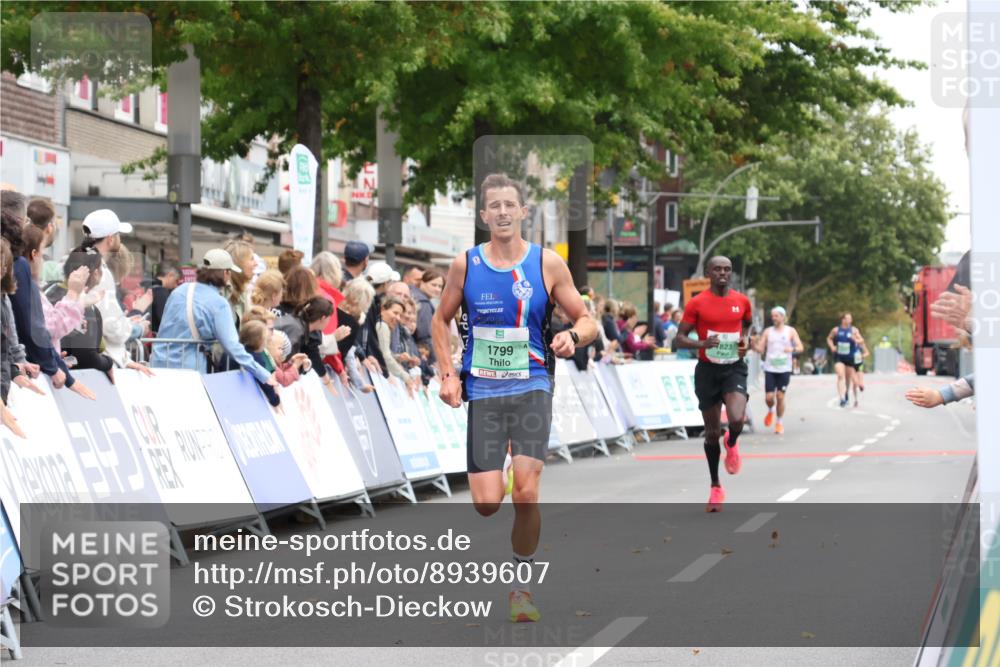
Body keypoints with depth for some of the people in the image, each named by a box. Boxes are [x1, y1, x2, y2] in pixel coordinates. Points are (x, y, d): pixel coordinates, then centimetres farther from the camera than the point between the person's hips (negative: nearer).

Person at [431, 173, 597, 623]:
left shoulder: (547, 263, 0)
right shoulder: (465, 265, 2)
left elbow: (586, 321, 6)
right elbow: (441, 320, 16)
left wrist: (572, 336, -17)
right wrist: (448, 375, 4)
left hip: (531, 387, -1)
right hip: (482, 391, 1)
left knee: (526, 491, -16)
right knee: (487, 503, -7)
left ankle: (521, 584, 3)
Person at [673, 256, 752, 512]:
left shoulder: (742, 301, 2)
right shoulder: (696, 303, -6)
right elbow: (679, 339, -5)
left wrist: (745, 340, 1)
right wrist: (702, 343, -24)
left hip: (734, 368, 1)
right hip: (707, 370, -1)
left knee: (736, 419, -25)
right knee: (712, 432, 5)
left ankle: (732, 443, 13)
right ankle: (716, 487, 22)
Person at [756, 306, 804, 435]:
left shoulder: (790, 331, 3)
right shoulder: (768, 331, 7)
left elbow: (800, 348, -2)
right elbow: (761, 349, 6)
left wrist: (792, 349, -24)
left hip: (784, 369, -1)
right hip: (770, 369, 1)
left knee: (780, 396, -3)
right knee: (769, 397, -4)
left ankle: (779, 423, 12)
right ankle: (771, 411, 29)